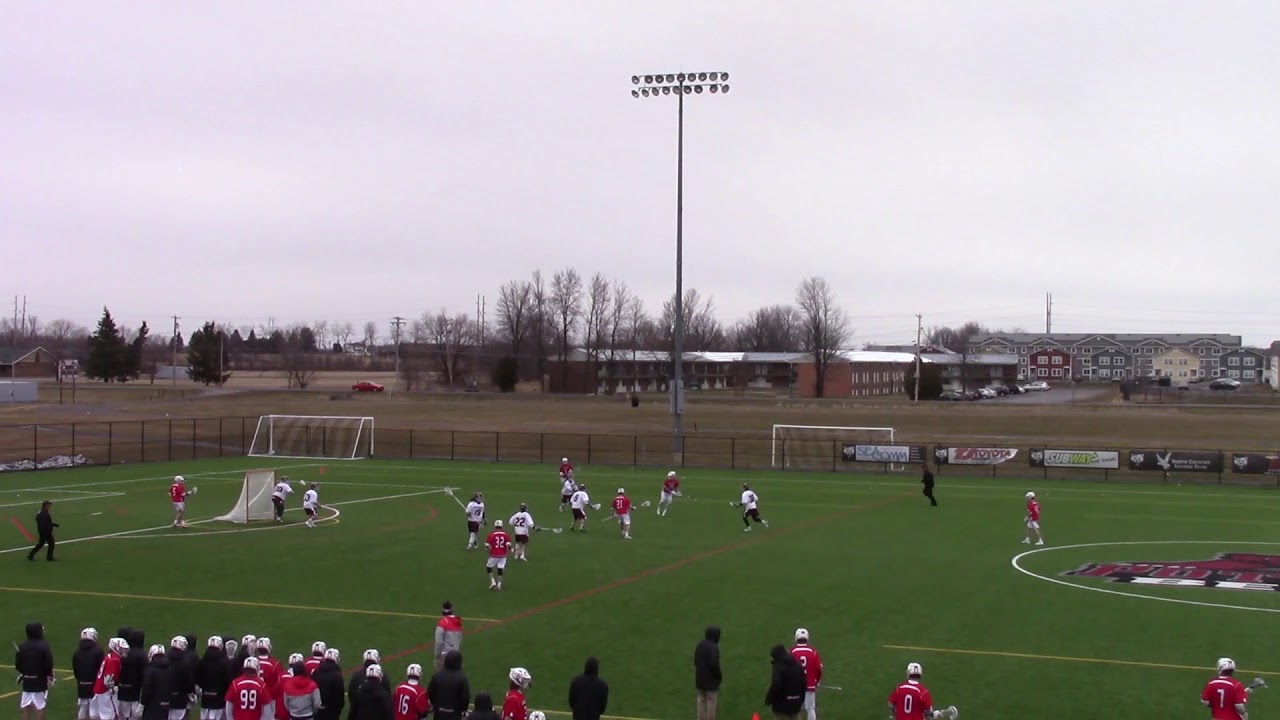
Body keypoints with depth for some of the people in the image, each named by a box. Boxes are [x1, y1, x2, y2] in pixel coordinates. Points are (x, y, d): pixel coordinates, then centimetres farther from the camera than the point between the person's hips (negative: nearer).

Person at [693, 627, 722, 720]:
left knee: (701, 699, 15)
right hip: (710, 678, -7)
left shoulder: (700, 644, 3)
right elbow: (714, 664, -25)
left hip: (700, 677, 7)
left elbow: (695, 660, 10)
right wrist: (720, 676, -10)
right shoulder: (713, 647, -22)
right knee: (711, 701, 4)